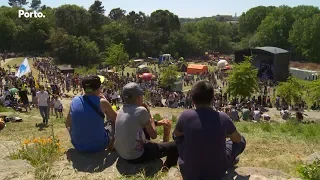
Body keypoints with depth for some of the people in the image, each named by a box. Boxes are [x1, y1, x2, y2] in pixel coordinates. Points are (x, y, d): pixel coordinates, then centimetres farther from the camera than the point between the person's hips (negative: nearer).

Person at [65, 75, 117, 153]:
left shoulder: (74, 101, -5)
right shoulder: (102, 102, -16)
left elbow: (68, 124, 9)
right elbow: (116, 119, 1)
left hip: (78, 146, 3)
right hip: (98, 146, -3)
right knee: (114, 124, 22)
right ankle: (110, 148, 41)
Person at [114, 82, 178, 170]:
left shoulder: (122, 109, 3)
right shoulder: (141, 110, -20)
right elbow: (153, 135, -10)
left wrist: (158, 122, 16)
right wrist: (149, 114, -2)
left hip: (121, 153, 9)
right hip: (135, 157, -8)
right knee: (174, 146, -1)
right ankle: (165, 170, 23)